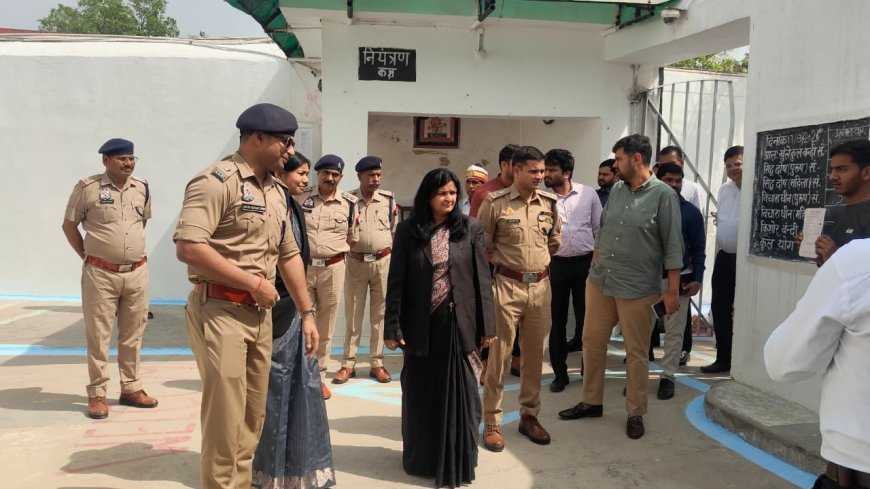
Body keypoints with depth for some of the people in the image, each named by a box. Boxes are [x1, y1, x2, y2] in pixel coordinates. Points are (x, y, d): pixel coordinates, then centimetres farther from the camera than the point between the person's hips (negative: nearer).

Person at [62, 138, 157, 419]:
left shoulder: (142, 188, 5)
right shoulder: (87, 188, -8)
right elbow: (69, 224, 2)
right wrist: (86, 255, 0)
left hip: (137, 272, 4)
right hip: (100, 273, -4)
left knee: (132, 335, 11)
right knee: (98, 335, 2)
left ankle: (131, 388, 23)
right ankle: (97, 394, 12)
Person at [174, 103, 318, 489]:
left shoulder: (276, 191, 12)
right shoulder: (217, 181, -13)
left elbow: (289, 254, 18)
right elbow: (187, 247, -24)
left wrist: (307, 313, 14)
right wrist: (254, 282, -18)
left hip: (260, 314, 8)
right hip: (221, 312, -8)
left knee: (253, 416, 16)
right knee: (225, 418, -1)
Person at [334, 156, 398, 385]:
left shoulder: (389, 199, 2)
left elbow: (396, 232, 6)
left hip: (383, 262, 0)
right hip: (355, 262, 0)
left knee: (380, 314, 7)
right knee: (352, 315, 7)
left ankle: (377, 363, 17)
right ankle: (348, 364, 15)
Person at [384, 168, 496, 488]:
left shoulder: (470, 228, 1)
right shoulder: (408, 230, 0)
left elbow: (482, 279, 1)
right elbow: (396, 281, -1)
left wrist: (487, 326, -2)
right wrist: (393, 327, -4)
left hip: (458, 324, 0)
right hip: (421, 325, 0)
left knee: (457, 393, 6)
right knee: (420, 393, 11)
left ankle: (456, 462, 21)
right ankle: (421, 458, 29)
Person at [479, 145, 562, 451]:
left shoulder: (549, 203, 5)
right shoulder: (495, 203, -8)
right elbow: (483, 245, -2)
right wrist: (506, 260, 6)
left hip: (541, 286, 4)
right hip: (507, 285, -4)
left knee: (535, 354, 12)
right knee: (499, 354, 1)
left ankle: (529, 416, 27)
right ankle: (492, 422, 12)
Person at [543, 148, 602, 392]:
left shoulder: (588, 194, 0)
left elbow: (599, 229, 5)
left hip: (585, 262, 0)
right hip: (555, 264, 0)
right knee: (556, 320, 6)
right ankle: (560, 373, 20)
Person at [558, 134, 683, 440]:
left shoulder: (663, 195, -9)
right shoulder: (616, 190, 8)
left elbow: (672, 246, -9)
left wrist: (673, 290, -10)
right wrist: (593, 268, 16)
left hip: (638, 289, -6)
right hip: (599, 282, 6)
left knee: (636, 353, 6)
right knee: (592, 342, 13)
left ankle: (635, 413, 22)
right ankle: (591, 402, 29)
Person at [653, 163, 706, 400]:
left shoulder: (691, 212, 2)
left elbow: (698, 249, 4)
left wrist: (697, 279, -5)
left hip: (679, 279, 0)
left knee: (674, 331, 6)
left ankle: (667, 376, 16)